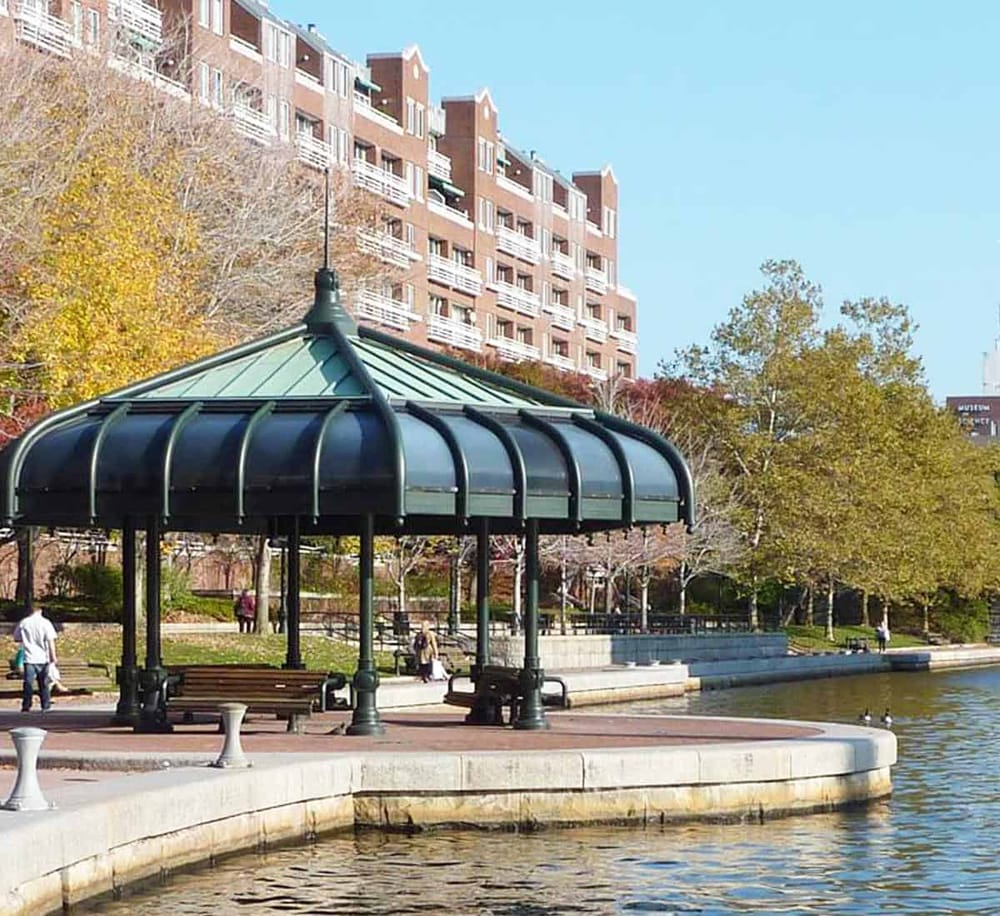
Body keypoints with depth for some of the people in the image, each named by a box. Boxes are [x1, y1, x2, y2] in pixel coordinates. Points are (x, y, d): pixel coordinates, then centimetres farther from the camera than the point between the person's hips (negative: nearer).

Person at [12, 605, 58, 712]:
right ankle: (45, 706, 11)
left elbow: (16, 638, 11)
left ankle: (26, 706, -6)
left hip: (29, 658, 0)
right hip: (42, 658, 0)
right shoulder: (45, 623, -3)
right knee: (43, 683, 9)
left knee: (28, 683, 0)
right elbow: (51, 640, -7)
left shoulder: (23, 623, 2)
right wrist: (53, 656, -5)